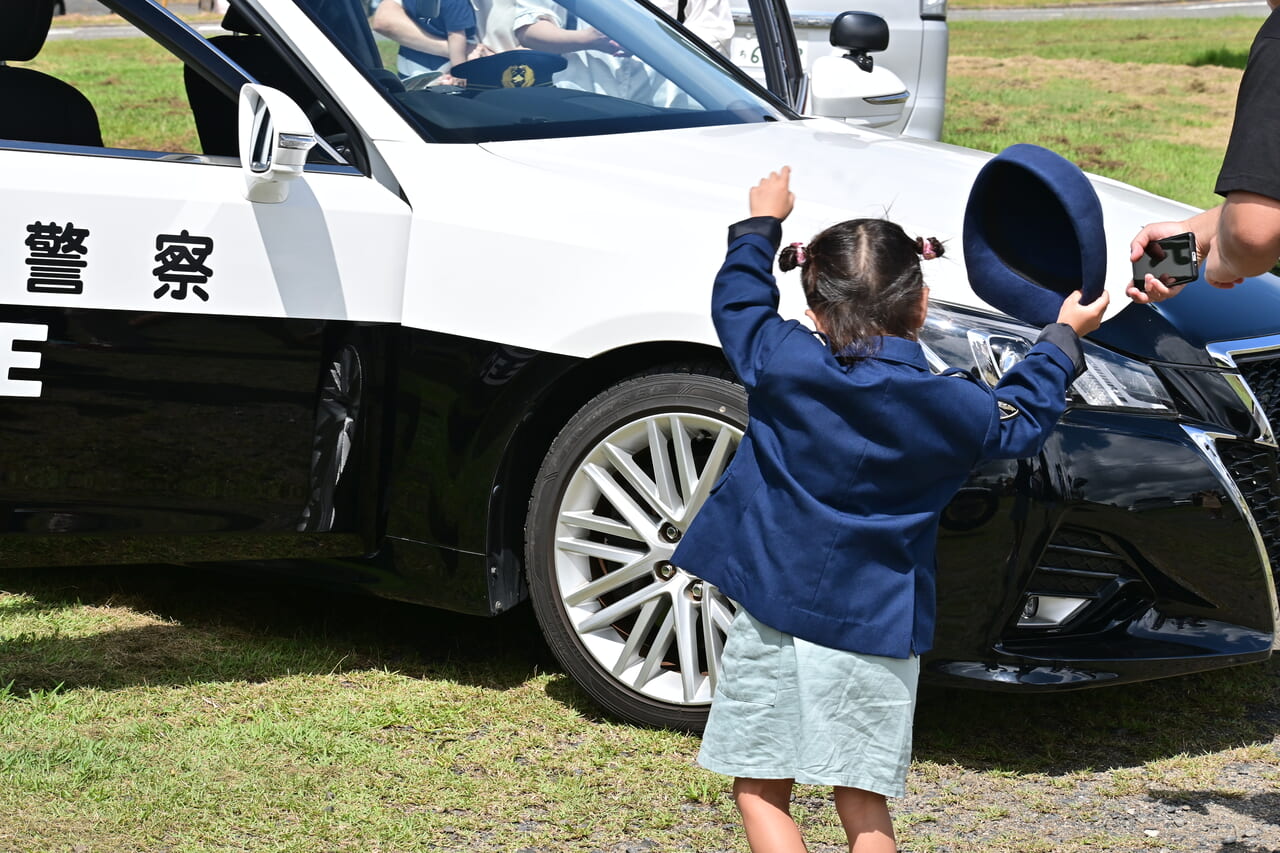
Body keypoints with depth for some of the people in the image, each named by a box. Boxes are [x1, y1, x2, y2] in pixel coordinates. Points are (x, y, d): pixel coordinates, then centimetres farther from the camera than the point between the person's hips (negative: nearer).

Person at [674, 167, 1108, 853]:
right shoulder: (948, 406, -5)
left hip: (772, 617, -1)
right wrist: (1063, 337, 29)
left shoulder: (779, 363, -7)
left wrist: (762, 223, 28)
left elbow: (736, 301, 12)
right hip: (876, 630, 1)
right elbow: (1018, 423, 16)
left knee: (760, 788, 6)